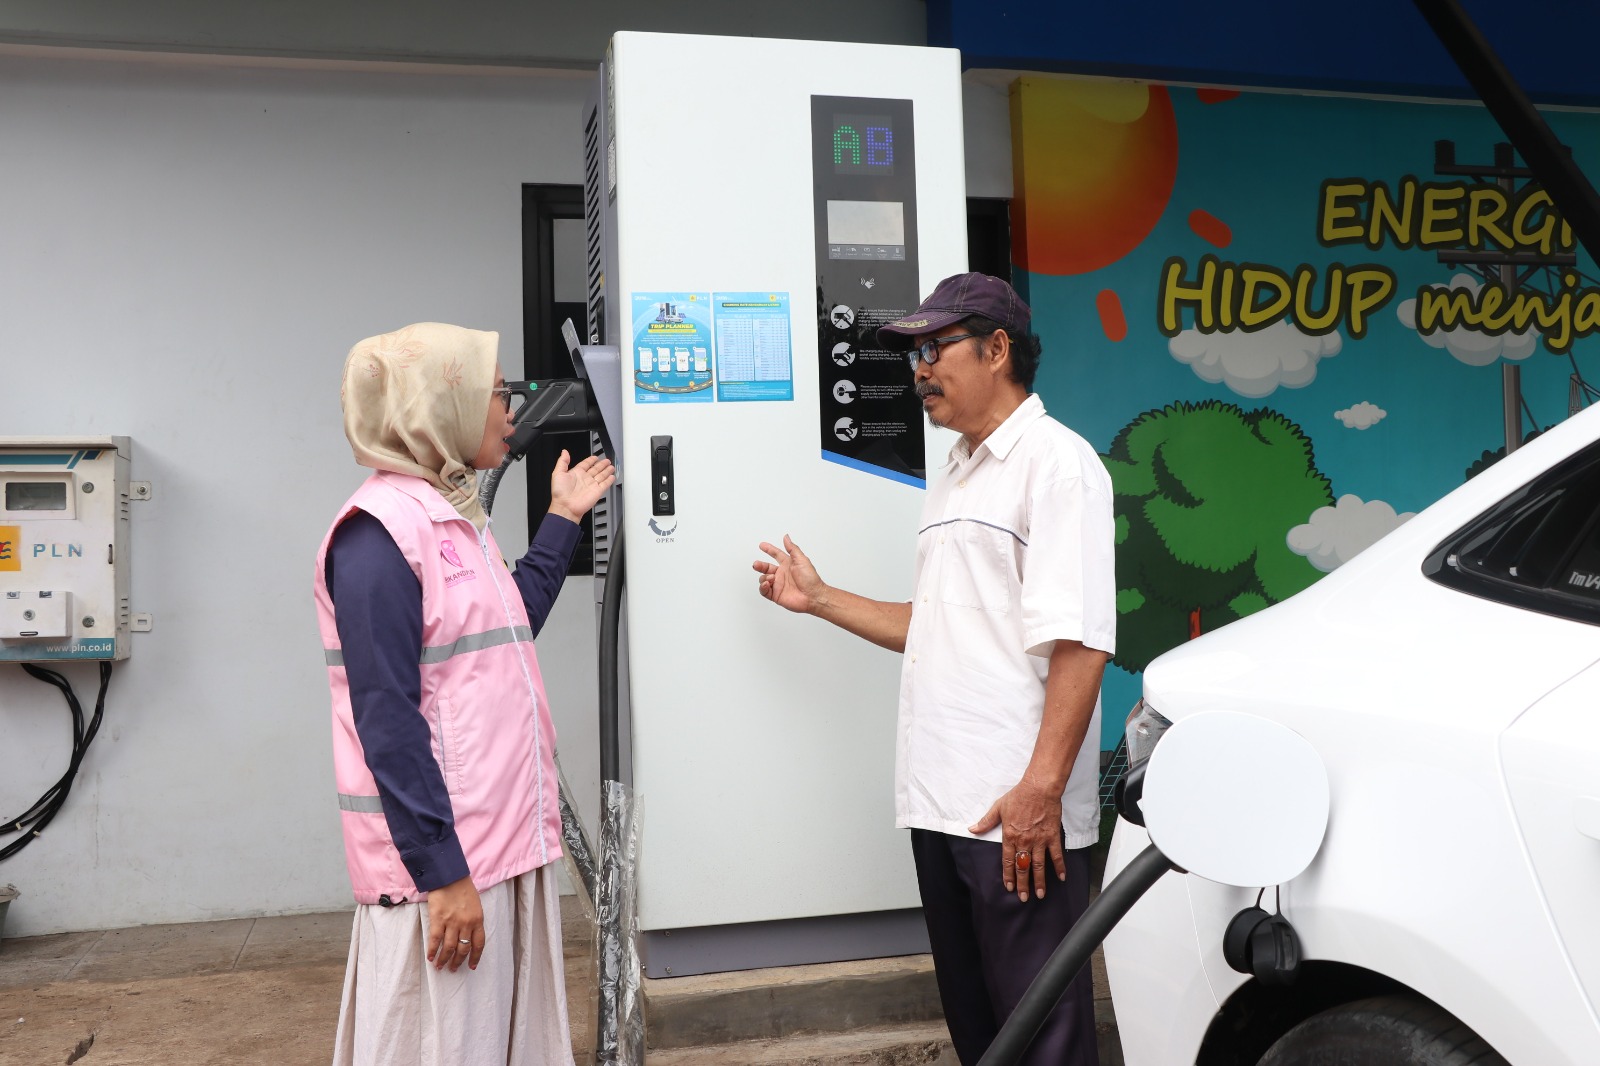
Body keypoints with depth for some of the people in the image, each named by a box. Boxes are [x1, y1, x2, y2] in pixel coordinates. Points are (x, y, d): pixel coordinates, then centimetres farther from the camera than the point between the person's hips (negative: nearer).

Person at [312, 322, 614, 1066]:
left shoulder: (454, 515, 13)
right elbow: (386, 721, -20)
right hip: (444, 859, -9)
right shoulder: (378, 530, -15)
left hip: (505, 840, 9)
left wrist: (562, 519, 23)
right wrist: (440, 873, -20)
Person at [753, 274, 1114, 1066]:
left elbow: (1077, 641, -17)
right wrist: (819, 600, 21)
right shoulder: (954, 478, 20)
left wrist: (1042, 787, -22)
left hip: (1016, 809, -8)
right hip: (941, 801, 9)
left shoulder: (1055, 461, -8)